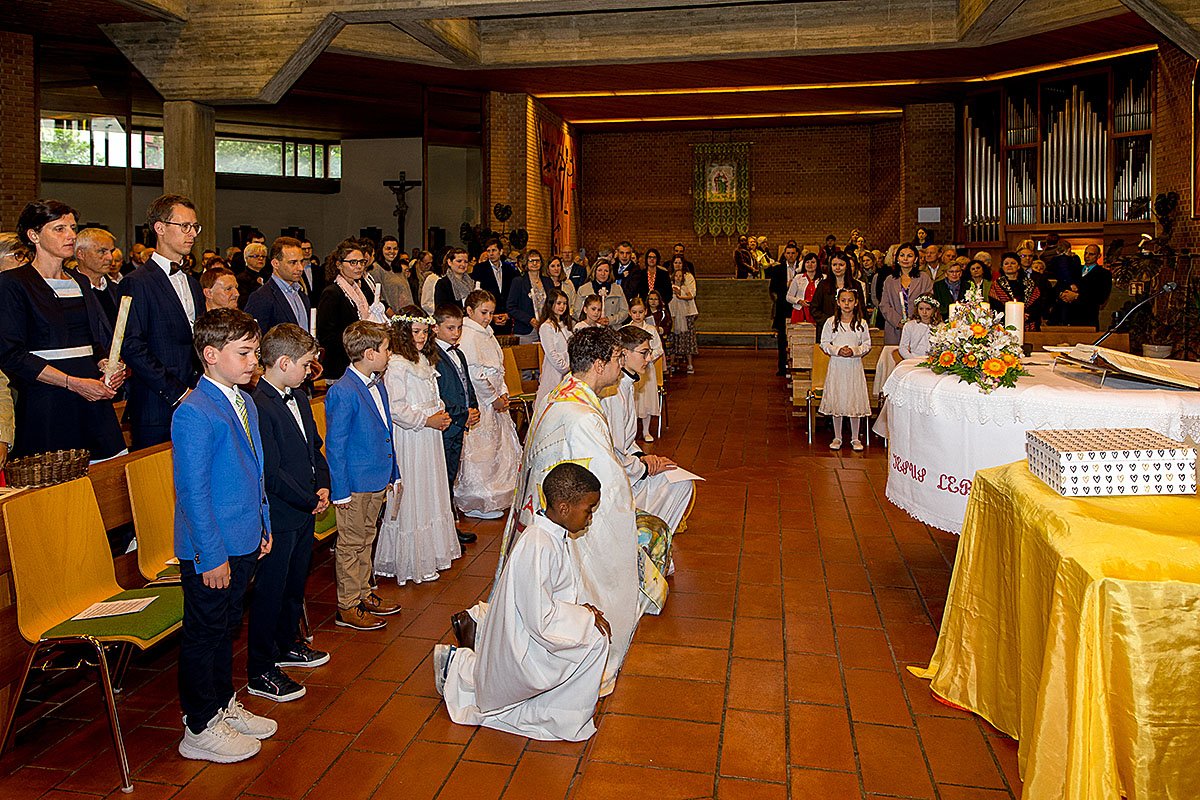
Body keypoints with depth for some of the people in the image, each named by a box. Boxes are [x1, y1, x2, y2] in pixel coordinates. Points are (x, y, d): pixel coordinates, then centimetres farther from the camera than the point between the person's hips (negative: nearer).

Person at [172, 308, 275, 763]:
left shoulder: (244, 403, 7)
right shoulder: (193, 413, -20)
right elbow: (192, 491, -21)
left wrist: (263, 525, 15)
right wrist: (212, 555, -19)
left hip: (243, 542, 8)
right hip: (210, 551, -8)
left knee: (226, 627, 22)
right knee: (204, 634, 7)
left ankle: (224, 706, 38)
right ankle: (201, 729, 22)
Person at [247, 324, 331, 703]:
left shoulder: (299, 397, 8)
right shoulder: (259, 407, -22)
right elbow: (271, 473, -24)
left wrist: (323, 486, 1)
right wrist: (309, 500, -14)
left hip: (305, 512, 9)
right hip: (279, 518, -9)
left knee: (295, 584, 23)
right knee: (270, 594, 3)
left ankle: (287, 644, 42)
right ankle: (261, 672, 15)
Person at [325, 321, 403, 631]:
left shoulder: (377, 385, 8)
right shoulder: (342, 392, -20)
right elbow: (334, 445, -18)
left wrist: (393, 474, 17)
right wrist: (340, 490, -17)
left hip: (377, 480, 9)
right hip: (354, 484, -8)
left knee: (366, 538, 20)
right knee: (351, 544, 4)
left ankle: (364, 593, 33)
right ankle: (347, 607, 16)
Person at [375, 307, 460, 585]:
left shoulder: (425, 360, 13)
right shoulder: (396, 365, -16)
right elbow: (394, 408, -21)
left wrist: (441, 415, 5)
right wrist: (426, 420, -17)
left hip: (429, 437, 9)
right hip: (408, 440, -9)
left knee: (430, 493, 15)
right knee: (410, 497, 0)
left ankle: (430, 552, 28)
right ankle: (411, 562, 10)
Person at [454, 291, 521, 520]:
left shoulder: (486, 333, 14)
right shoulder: (467, 336, -16)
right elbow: (474, 374, -20)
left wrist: (503, 392, 7)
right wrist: (494, 398, -12)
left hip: (493, 399, 10)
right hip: (478, 403, -10)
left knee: (499, 447, 15)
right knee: (480, 451, -3)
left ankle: (494, 496, 28)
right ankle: (477, 504, 7)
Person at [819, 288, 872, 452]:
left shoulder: (862, 323, 1)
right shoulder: (831, 322, 1)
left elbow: (867, 345, 4)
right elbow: (824, 344, 3)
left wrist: (854, 350, -14)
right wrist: (837, 350, -14)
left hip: (855, 365, 0)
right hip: (836, 365, 0)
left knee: (855, 400, 2)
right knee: (836, 400, 5)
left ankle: (855, 438, 14)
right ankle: (837, 437, 17)